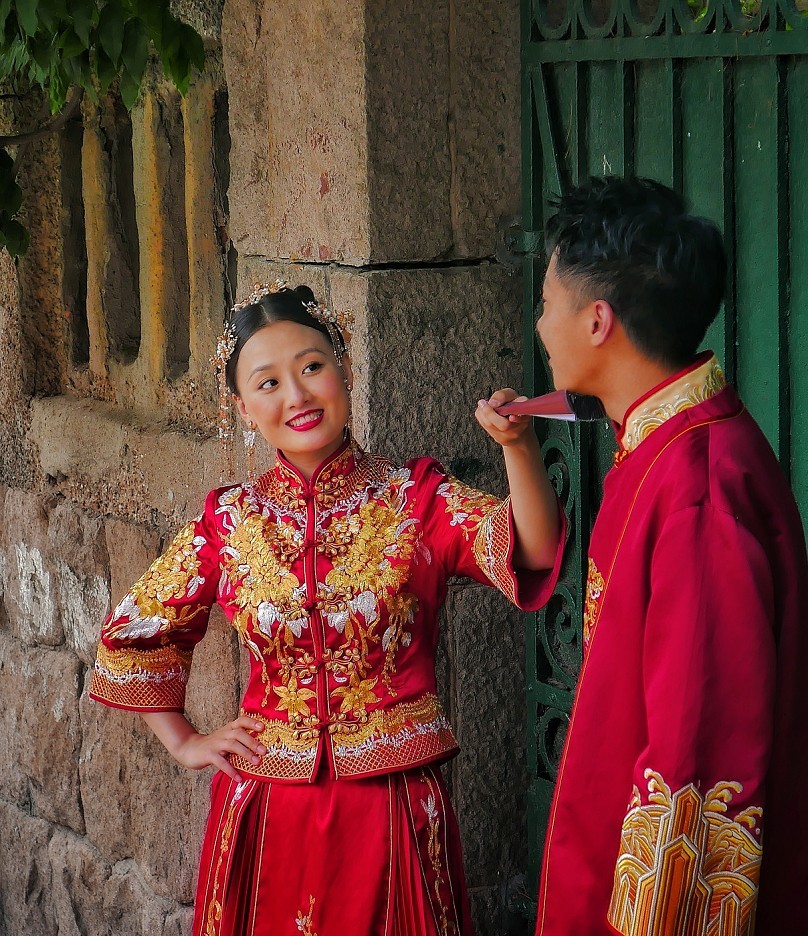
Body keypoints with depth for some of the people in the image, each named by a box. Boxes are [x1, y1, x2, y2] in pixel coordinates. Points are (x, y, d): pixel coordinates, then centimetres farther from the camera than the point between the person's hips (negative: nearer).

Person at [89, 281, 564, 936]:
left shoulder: (416, 499, -4)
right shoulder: (231, 521, 2)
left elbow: (530, 550, -24)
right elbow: (132, 635, 16)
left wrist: (519, 446, -40)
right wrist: (184, 743, 10)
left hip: (393, 806, -2)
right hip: (268, 809, 2)